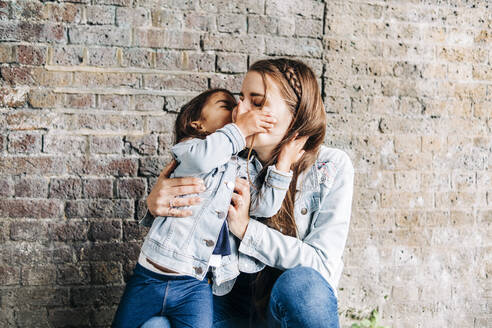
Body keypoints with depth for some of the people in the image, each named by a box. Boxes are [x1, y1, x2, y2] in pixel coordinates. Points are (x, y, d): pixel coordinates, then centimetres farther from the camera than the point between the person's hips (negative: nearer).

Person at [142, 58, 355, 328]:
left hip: (299, 305, -2)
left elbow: (322, 262, -16)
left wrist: (246, 227, -23)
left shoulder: (331, 166, -9)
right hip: (236, 300, 2)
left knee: (301, 283, -37)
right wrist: (155, 205, -20)